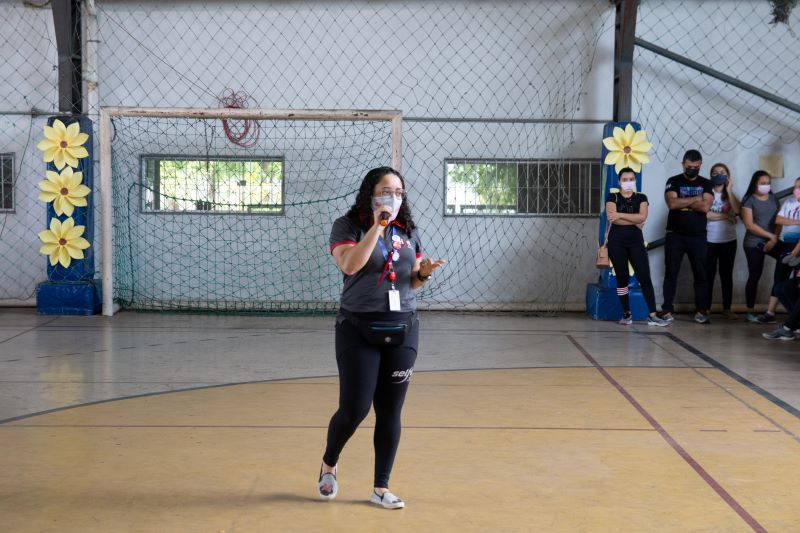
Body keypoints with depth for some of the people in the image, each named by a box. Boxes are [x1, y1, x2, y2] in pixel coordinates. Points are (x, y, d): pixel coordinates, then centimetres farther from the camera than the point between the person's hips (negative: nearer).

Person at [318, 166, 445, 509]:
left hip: (403, 331, 4)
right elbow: (350, 265, -22)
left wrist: (423, 273, -4)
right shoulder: (348, 226, -4)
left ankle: (381, 488, 17)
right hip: (359, 330, -4)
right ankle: (328, 464, 26)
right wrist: (376, 226, -22)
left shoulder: (408, 231, 10)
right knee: (354, 409, -5)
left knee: (390, 412, 6)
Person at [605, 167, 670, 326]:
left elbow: (642, 217, -10)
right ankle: (626, 314, 13)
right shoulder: (612, 197, 3)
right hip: (617, 242, -1)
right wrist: (634, 222, -9)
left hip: (636, 241, 1)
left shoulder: (641, 198, 9)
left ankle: (652, 316, -8)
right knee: (622, 278, 3)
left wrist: (620, 215, -11)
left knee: (645, 277, -6)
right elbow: (611, 217, -14)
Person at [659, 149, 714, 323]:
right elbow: (672, 203, -14)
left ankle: (701, 310, 6)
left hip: (698, 236, 1)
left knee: (701, 274, 1)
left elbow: (705, 206, -10)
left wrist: (682, 202, -8)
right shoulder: (673, 182, 3)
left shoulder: (706, 184, 7)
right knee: (671, 273, 0)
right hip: (675, 235, -1)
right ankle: (667, 309, 2)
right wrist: (695, 199, -8)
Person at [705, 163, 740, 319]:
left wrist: (729, 190, -8)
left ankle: (727, 309, 11)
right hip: (709, 240, -3)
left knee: (726, 274, 6)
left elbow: (737, 211, -11)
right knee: (708, 274, -1)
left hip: (728, 241, 3)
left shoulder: (731, 194, 9)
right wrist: (725, 216, -9)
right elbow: (704, 213, -17)